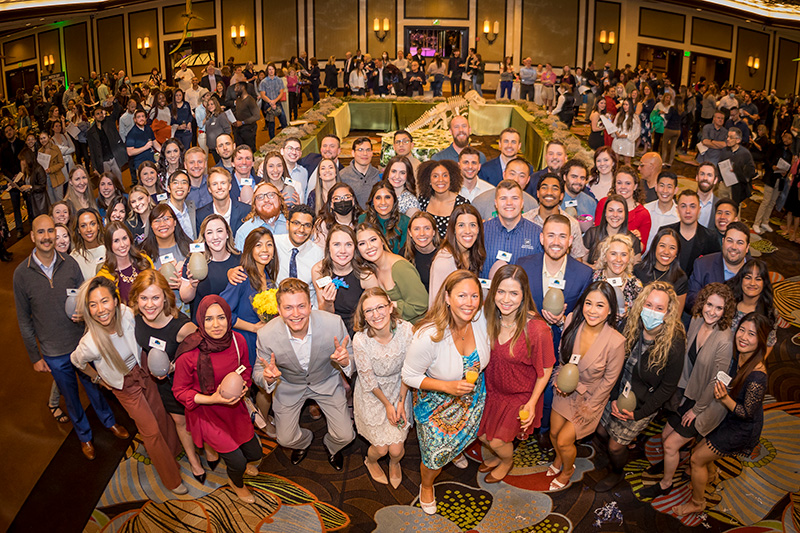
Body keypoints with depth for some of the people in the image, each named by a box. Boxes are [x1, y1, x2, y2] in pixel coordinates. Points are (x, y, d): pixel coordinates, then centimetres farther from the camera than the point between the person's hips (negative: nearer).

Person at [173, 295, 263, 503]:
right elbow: (179, 390, -15)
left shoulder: (237, 340, -15)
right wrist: (212, 399, -27)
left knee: (255, 455, 13)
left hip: (234, 407, 5)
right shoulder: (189, 353, -28)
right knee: (239, 463, -2)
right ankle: (236, 483, 36)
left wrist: (242, 386, -17)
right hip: (206, 413, -4)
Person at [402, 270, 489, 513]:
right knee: (435, 455, 13)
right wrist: (448, 386, -34)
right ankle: (426, 486, 49)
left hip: (473, 395, 5)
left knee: (464, 435, 33)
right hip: (436, 401, -4)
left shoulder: (482, 319, -25)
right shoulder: (428, 336, -38)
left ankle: (455, 451, 71)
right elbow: (410, 376, -25)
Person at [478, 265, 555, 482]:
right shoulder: (489, 317, -17)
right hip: (492, 389, 4)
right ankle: (492, 456, 51)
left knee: (498, 441, 4)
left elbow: (545, 370, -17)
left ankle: (507, 461, 41)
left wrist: (532, 403, -14)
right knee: (482, 434, 15)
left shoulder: (537, 330, -31)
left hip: (521, 395, -4)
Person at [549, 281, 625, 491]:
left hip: (591, 397, -4)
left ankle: (568, 470, 38)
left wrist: (588, 408, -9)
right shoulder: (572, 320, -21)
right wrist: (559, 378, -13)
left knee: (564, 441, 4)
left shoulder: (615, 342, -31)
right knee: (554, 433, 19)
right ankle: (559, 459, 54)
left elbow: (609, 380, -16)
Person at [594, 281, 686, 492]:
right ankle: (617, 458, 51)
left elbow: (668, 387, -17)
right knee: (601, 432, 18)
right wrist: (614, 397, -6)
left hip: (643, 405, -5)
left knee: (615, 446, 8)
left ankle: (617, 473, 42)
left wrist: (638, 413, -16)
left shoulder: (674, 343, -27)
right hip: (619, 395, 5)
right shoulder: (632, 328, -13)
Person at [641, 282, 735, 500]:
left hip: (707, 404, -6)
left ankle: (665, 484, 28)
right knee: (666, 435, 19)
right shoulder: (696, 321, -8)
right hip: (688, 394, 6)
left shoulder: (724, 340, -29)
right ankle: (671, 461, 51)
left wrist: (697, 409, -11)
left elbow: (716, 382, -21)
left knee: (671, 445, 2)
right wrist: (682, 389, 8)